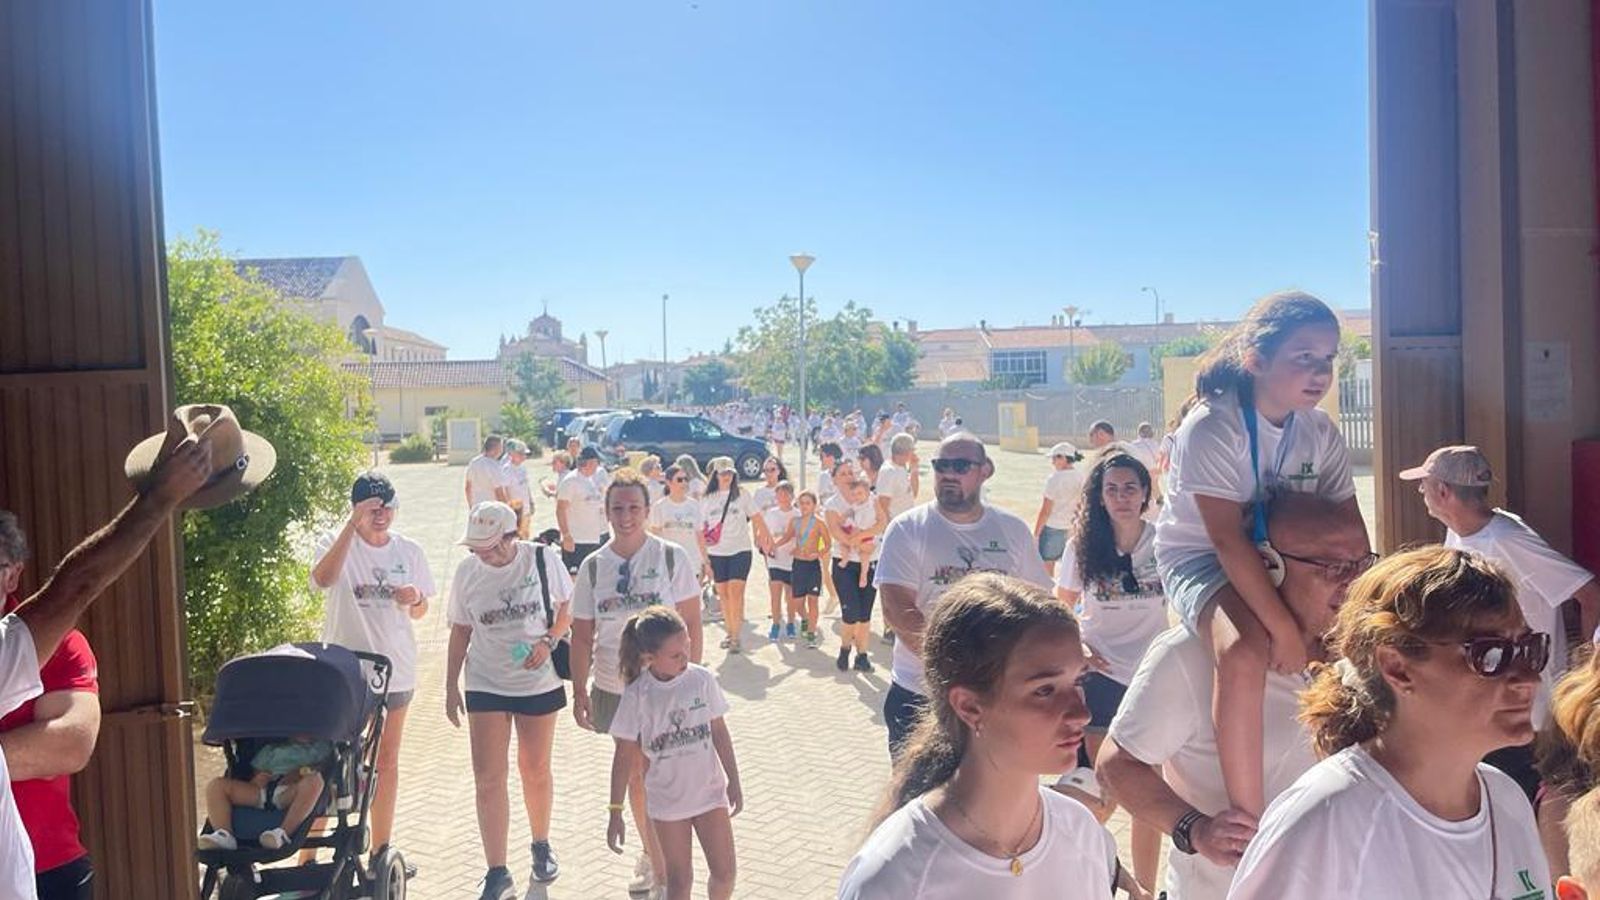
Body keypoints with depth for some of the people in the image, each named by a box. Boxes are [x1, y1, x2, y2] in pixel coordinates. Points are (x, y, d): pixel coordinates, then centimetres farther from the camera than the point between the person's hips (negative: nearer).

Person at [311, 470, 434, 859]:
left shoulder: (408, 550, 3)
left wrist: (415, 598, -13)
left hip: (395, 669, 4)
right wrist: (353, 525, -34)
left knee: (387, 760, 15)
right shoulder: (336, 543, -8)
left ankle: (381, 848, 29)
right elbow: (323, 579, -32)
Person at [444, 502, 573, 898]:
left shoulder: (543, 561, -12)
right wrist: (451, 687, 4)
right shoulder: (467, 572, -6)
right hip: (486, 685, 1)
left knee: (535, 769, 14)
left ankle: (541, 846, 38)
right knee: (488, 779, -3)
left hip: (539, 682, -1)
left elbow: (568, 609, -1)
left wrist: (548, 641, -18)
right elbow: (460, 632, 4)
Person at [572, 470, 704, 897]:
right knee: (634, 774, 16)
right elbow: (582, 636, 4)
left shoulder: (672, 557, -8)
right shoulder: (593, 566, 0)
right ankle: (651, 853, 35)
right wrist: (579, 692, 1)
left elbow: (691, 624, -6)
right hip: (613, 687, 3)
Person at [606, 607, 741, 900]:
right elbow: (624, 756, -8)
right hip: (667, 801, -2)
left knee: (725, 873, 7)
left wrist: (733, 782, 3)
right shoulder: (637, 696, -15)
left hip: (710, 791, 2)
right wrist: (615, 813, -6)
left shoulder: (702, 678, -10)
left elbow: (719, 732, 1)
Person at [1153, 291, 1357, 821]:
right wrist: (1284, 629, -30)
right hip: (1198, 558, -7)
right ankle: (1248, 816, -25)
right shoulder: (1211, 428, -23)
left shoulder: (1321, 433, -3)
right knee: (1246, 652, -36)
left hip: (1283, 562, 8)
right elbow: (1227, 539, -29)